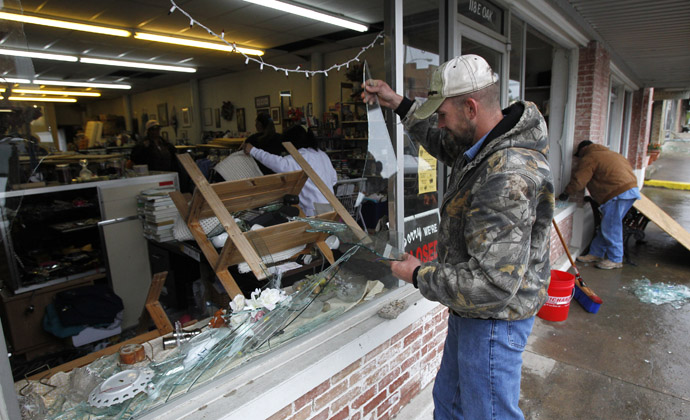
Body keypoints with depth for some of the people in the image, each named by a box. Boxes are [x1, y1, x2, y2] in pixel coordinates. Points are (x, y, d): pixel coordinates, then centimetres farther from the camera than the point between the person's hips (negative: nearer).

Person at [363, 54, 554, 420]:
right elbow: (444, 144, 21)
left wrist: (419, 275, -20)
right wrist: (399, 104, 14)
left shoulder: (508, 179, -33)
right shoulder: (486, 143, -1)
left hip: (494, 319, -9)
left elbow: (493, 283, -34)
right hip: (470, 311, 10)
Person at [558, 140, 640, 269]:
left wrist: (566, 193, 8)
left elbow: (578, 181, -9)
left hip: (618, 193, -10)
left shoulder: (589, 158, -1)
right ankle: (596, 254, 22)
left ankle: (615, 259, 7)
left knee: (610, 227, -1)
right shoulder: (611, 154, 27)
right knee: (606, 226, 15)